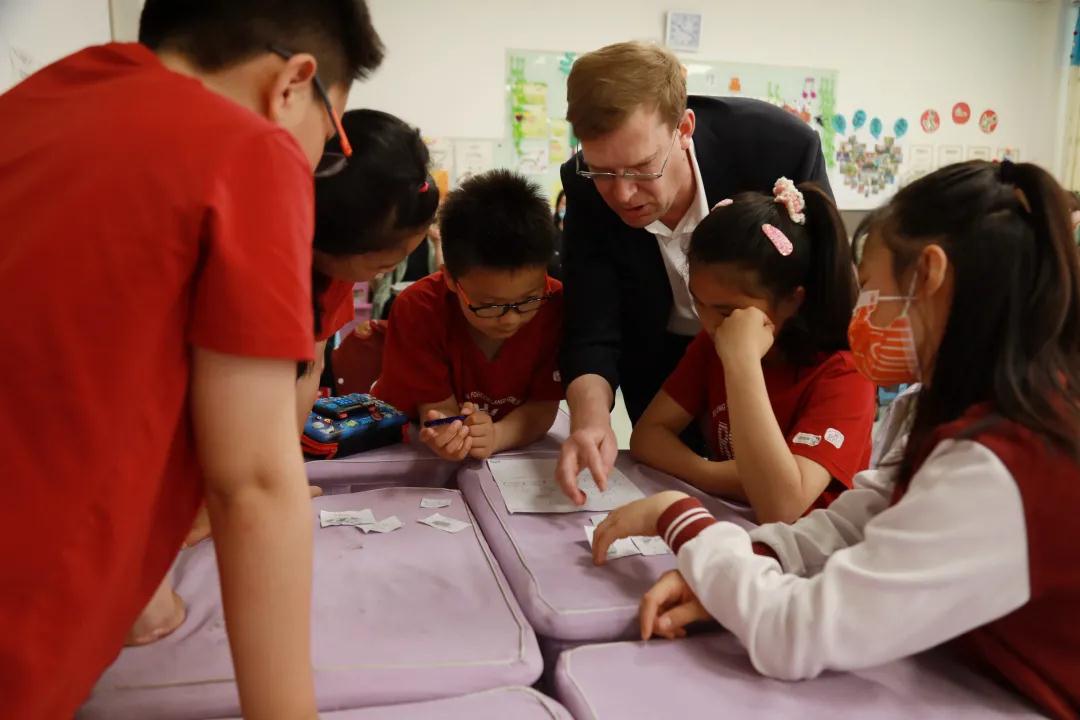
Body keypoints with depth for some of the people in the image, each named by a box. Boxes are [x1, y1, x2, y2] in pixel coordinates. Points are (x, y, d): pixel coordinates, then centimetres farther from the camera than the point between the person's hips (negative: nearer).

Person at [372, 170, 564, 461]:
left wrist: (495, 436, -36)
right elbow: (439, 406, -18)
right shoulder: (419, 309, -21)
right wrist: (451, 436, -41)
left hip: (515, 451, 1)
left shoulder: (554, 306, -19)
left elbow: (543, 407, -16)